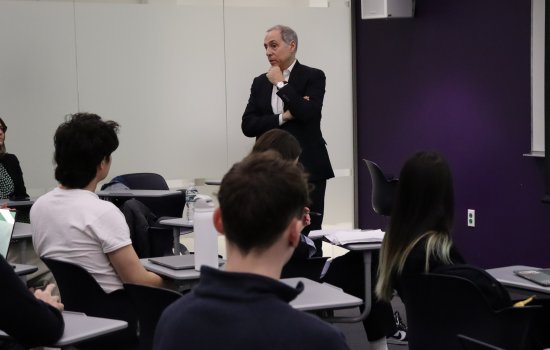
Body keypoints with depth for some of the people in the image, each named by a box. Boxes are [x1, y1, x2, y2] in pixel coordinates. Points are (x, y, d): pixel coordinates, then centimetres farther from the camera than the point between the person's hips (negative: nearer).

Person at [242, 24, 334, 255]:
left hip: (306, 169, -4)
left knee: (307, 236, -3)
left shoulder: (313, 77, -1)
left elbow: (308, 114, -18)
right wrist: (283, 118, -9)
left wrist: (281, 84, -12)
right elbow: (248, 125, 3)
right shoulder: (260, 82, 12)